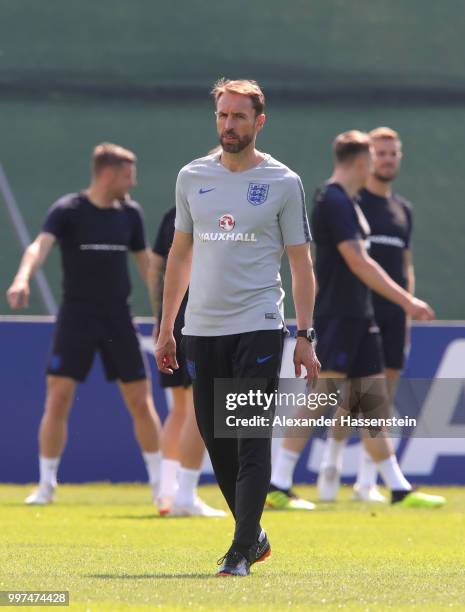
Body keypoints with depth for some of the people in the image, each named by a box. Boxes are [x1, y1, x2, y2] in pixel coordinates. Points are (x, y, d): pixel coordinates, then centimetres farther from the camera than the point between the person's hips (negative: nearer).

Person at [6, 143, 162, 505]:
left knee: (141, 401, 2)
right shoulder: (67, 211, -8)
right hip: (76, 317, -3)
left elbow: (147, 264, 17)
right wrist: (23, 278, -43)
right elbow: (41, 246, -24)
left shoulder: (130, 214, 6)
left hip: (118, 318, 3)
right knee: (58, 397, -8)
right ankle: (47, 485, 3)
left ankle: (160, 484, 14)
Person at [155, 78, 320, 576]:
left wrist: (305, 338, -5)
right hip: (202, 329, 4)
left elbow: (301, 264, 1)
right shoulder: (192, 177, 10)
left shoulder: (283, 183, -1)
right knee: (216, 440, 8)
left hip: (258, 328, -4)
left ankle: (241, 553, -10)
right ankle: (254, 534, 23)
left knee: (253, 442, -9)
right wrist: (165, 328, 14)